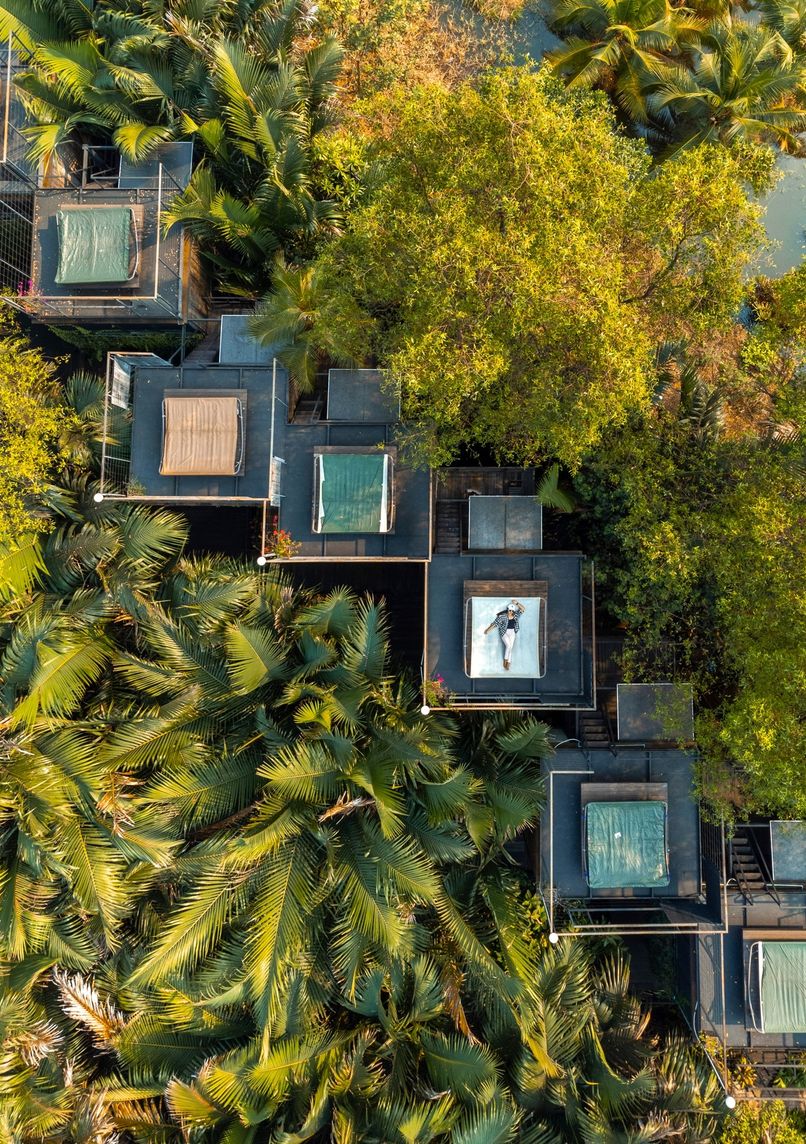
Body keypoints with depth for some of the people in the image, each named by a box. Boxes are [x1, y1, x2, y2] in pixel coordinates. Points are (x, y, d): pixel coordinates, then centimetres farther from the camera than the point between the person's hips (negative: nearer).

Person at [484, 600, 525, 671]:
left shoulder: (516, 615, -1)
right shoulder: (503, 616, -13)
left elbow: (523, 609, -4)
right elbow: (495, 623, -11)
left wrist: (516, 603, -17)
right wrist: (488, 630, -10)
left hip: (512, 633, 4)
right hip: (504, 632, -4)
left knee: (510, 648, -2)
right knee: (508, 645, -22)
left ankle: (507, 665, -1)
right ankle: (505, 661, -8)